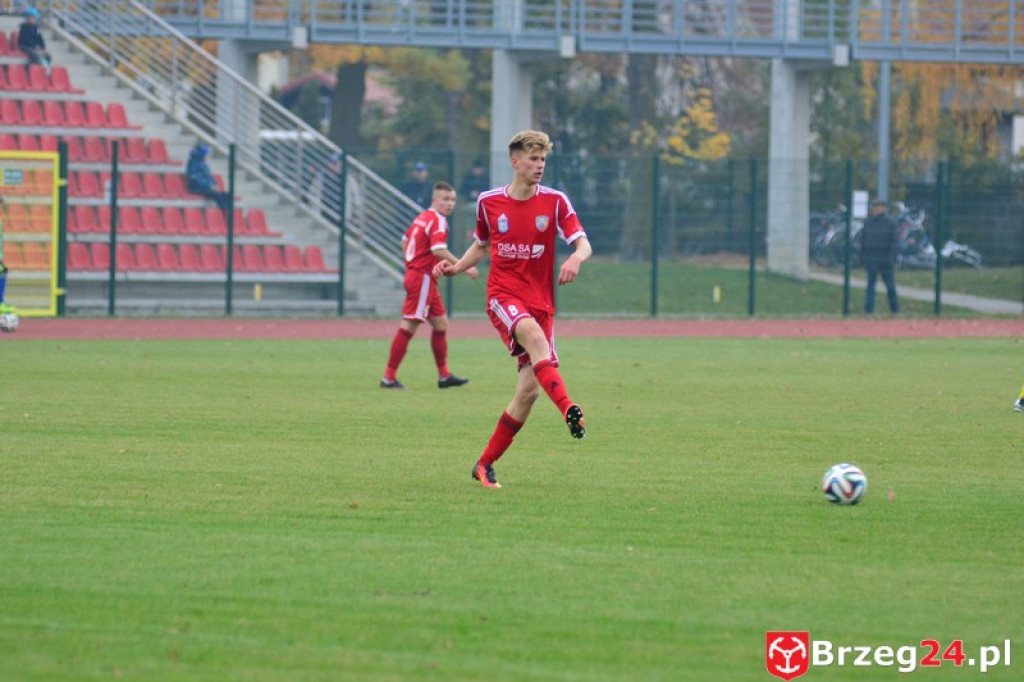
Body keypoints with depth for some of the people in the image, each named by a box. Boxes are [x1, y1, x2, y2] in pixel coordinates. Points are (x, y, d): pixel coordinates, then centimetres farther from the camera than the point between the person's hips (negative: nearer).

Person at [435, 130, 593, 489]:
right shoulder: (489, 202, 6)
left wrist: (576, 259, -28)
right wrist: (457, 267, 4)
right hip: (503, 295, -2)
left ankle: (485, 464, 10)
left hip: (540, 303, 2)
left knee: (530, 390, -5)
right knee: (534, 334, -37)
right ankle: (569, 409, -55)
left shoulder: (555, 201, 2)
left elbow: (583, 244, -5)